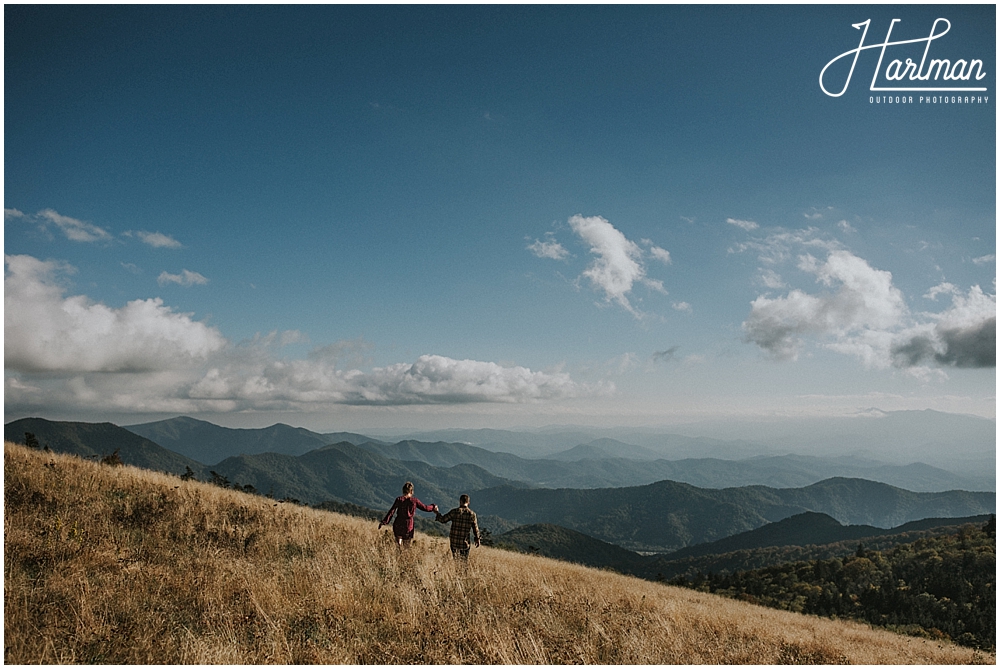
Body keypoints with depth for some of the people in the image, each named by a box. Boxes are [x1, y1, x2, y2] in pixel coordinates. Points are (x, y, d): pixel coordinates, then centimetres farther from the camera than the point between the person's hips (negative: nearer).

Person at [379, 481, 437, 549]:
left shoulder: (399, 499, -2)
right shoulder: (414, 500, -1)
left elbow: (391, 511, -8)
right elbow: (425, 508, 8)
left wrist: (384, 522, -7)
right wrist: (433, 507, 26)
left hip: (398, 524, 0)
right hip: (408, 525, 0)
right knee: (406, 547, 10)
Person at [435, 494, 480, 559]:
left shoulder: (454, 512, -6)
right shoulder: (472, 514, -5)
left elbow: (443, 519, 0)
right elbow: (475, 528, 0)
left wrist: (436, 513, 17)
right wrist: (477, 539, 11)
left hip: (454, 541, 1)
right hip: (465, 542, -1)